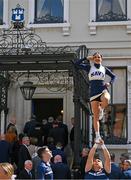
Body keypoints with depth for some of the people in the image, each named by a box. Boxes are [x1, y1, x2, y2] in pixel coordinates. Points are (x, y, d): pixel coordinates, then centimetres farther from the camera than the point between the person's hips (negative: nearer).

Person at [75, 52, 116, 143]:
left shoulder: (104, 69, 12)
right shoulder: (89, 67, 9)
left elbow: (113, 76, 25)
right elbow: (77, 63, 1)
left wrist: (110, 83, 7)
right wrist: (87, 58, 1)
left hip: (103, 90, 0)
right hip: (94, 93, 0)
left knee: (106, 101, -38)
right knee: (96, 116, -1)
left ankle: (101, 110, -3)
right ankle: (97, 136, 6)